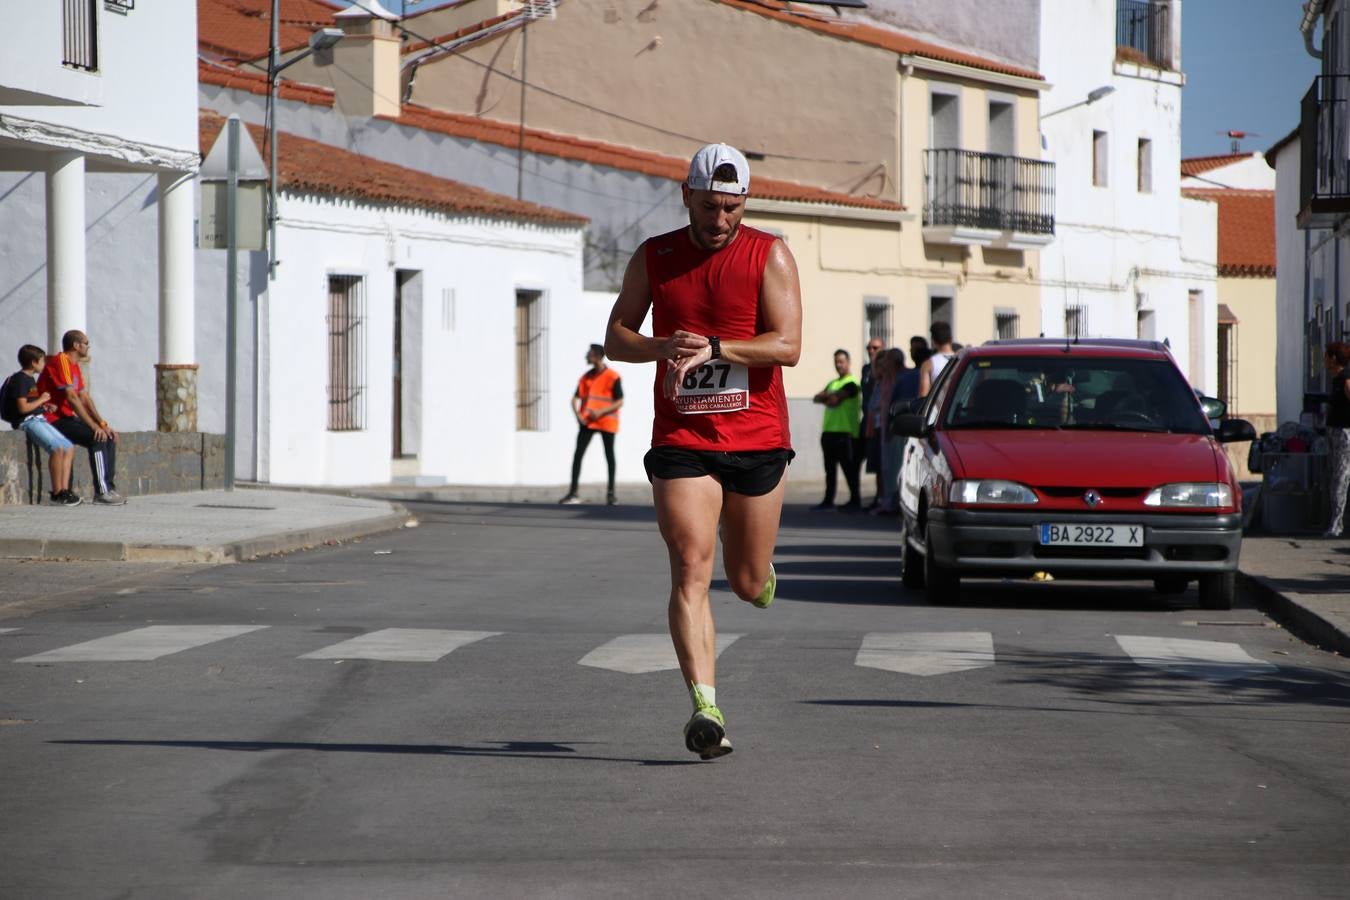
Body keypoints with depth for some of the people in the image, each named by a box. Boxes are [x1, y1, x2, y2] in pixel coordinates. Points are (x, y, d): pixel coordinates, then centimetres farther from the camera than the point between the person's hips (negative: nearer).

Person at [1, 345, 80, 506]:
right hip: (26, 422, -10)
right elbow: (23, 407, -17)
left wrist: (45, 406, 6)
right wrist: (41, 400, -5)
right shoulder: (20, 380, -10)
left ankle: (65, 489, -6)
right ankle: (57, 494, -23)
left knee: (69, 447, 1)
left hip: (38, 420, 10)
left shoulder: (30, 379, 20)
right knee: (57, 448, -27)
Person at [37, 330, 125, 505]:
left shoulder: (75, 365, 17)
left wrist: (102, 423, 2)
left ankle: (109, 488, -1)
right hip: (53, 420, -10)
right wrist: (94, 426, -23)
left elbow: (85, 398, 14)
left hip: (67, 418, 10)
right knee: (98, 438, -24)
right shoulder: (61, 361, -15)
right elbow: (72, 398, -22)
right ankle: (102, 492, -23)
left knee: (109, 437, 1)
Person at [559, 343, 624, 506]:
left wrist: (600, 412, -19)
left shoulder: (612, 377, -8)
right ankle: (573, 493, -6)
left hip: (607, 421, -4)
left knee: (609, 455, 3)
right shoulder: (586, 376, 8)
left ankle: (611, 493, 13)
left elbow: (619, 402, -10)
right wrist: (577, 414, -8)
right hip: (587, 422, 4)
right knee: (578, 454, -6)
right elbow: (576, 398, 10)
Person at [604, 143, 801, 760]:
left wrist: (713, 347, -23)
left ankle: (759, 573, 49)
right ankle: (705, 708, -21)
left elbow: (787, 345, -10)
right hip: (681, 441, 0)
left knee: (747, 583, 10)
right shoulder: (653, 258, 6)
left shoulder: (770, 256, -1)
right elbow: (615, 339, 7)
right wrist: (663, 347, -14)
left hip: (757, 438, 0)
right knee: (691, 571, -15)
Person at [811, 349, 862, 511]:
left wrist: (825, 396, 1)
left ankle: (855, 500, -1)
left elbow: (834, 400, -17)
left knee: (848, 467, -5)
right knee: (830, 468, 10)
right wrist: (829, 396, -9)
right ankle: (828, 500, 15)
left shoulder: (851, 383, -5)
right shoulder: (833, 383, 22)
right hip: (829, 431, 8)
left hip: (845, 432, -8)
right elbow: (816, 398, 9)